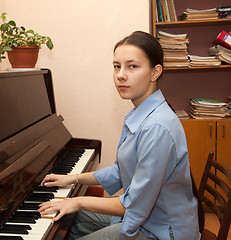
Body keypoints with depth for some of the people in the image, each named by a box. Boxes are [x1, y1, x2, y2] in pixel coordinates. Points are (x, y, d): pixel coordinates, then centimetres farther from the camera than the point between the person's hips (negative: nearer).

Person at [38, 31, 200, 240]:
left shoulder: (157, 128, -31)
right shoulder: (138, 116, 0)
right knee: (74, 219, 17)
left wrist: (79, 202, -16)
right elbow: (120, 172, 13)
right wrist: (74, 178, 14)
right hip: (141, 213, 8)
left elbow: (135, 207, -27)